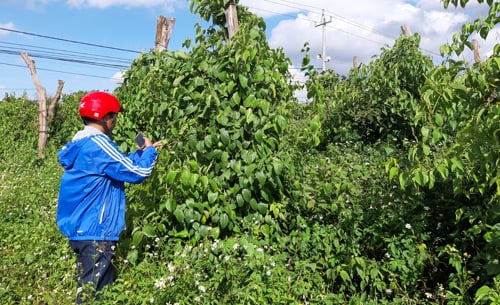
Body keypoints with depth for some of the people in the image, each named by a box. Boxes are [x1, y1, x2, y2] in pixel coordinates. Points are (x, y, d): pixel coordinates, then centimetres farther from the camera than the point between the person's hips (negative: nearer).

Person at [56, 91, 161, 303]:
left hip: (80, 228, 10)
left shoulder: (80, 143, 12)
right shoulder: (98, 143, -19)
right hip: (94, 231, -10)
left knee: (88, 286, 19)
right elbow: (137, 173, -20)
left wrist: (141, 151, 15)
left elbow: (118, 165, 20)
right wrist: (149, 151, -3)